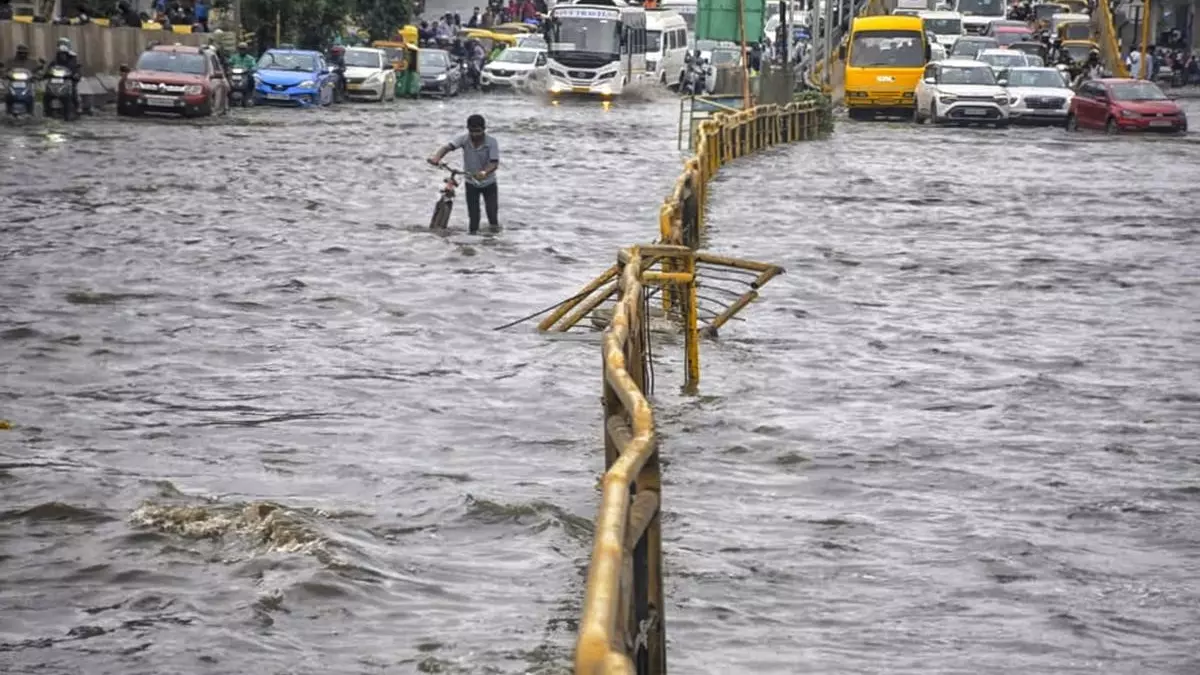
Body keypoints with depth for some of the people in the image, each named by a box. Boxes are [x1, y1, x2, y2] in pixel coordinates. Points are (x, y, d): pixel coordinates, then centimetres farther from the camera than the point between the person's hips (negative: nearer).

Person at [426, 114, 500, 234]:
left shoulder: (491, 142, -20)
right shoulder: (464, 139, -16)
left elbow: (494, 163, -29)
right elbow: (448, 147, -31)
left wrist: (484, 172, -50)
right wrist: (436, 157, -51)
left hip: (489, 183, -1)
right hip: (471, 183, 1)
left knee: (493, 214, -4)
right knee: (473, 216, -1)